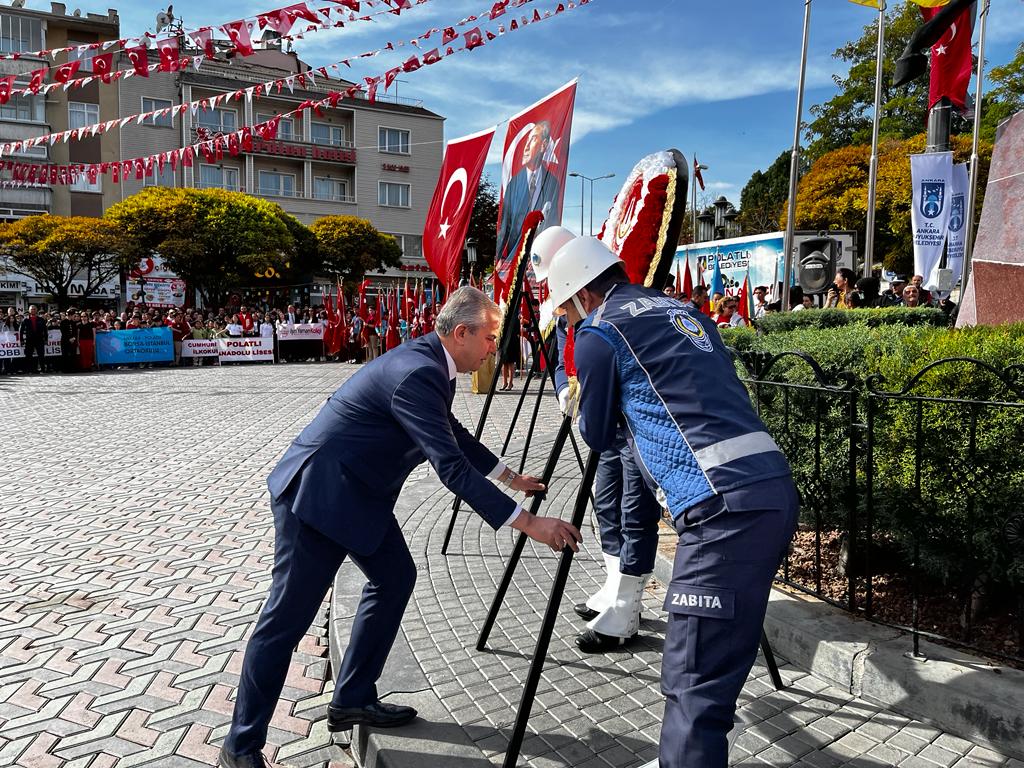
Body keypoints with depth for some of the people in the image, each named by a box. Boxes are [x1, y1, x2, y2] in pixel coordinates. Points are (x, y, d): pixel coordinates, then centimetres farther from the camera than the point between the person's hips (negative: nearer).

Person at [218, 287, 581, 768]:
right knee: (288, 616, -1)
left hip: (359, 492, 10)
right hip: (316, 493, -10)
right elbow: (451, 467, -29)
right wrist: (528, 523, -27)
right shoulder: (416, 374, -26)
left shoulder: (431, 364, 5)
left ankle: (352, 701, 26)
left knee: (395, 577, 14)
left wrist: (510, 477, 27)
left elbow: (454, 433, 21)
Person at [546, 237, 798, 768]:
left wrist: (576, 400, 32)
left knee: (694, 682, -4)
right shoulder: (685, 312, 24)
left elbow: (597, 436, 12)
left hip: (724, 506, -9)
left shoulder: (599, 333, 2)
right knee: (715, 663, 22)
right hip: (774, 487, 9)